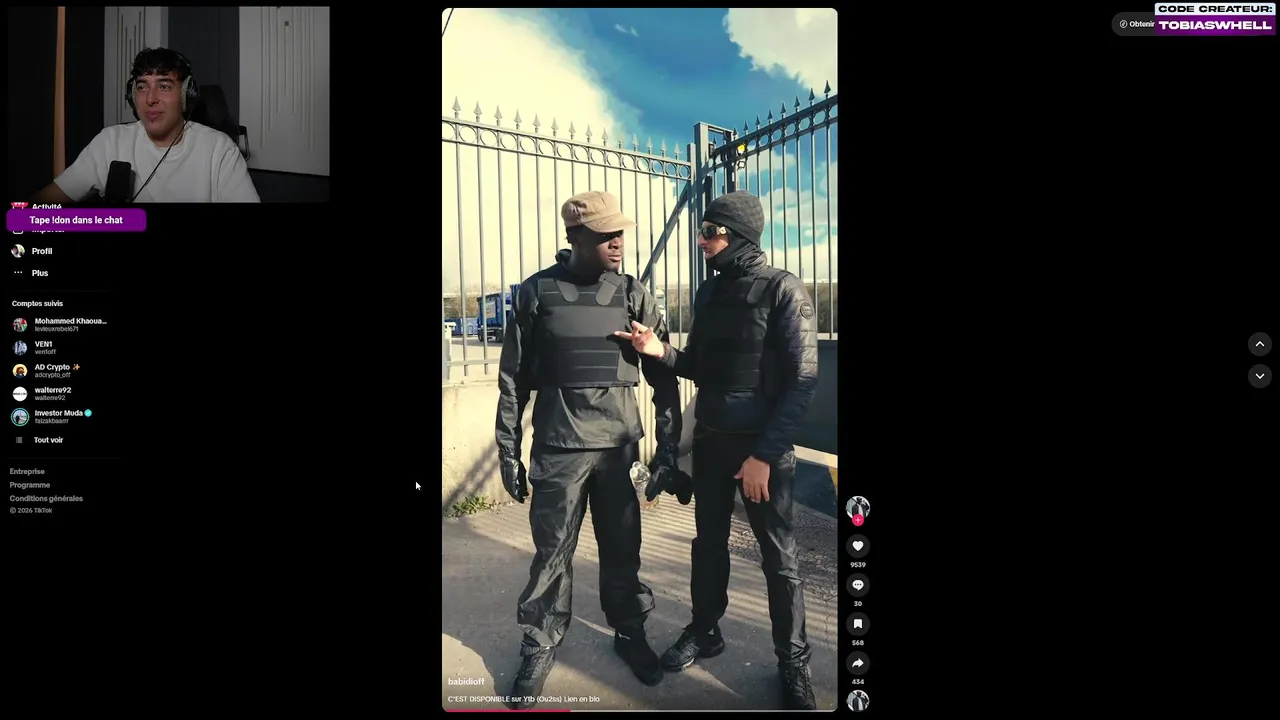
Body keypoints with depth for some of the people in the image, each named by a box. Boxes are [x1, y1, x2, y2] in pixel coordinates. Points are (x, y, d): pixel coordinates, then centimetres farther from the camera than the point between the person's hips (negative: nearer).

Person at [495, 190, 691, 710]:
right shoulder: (536, 293, -2)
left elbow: (664, 376, 4)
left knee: (623, 547, 11)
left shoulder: (634, 296, 2)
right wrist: (508, 452, 3)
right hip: (558, 446, -1)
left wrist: (669, 448, 0)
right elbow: (513, 379, 3)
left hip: (620, 444, 2)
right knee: (552, 551, 6)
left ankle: (629, 632, 31)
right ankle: (540, 647, 23)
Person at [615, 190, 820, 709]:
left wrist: (764, 453, -18)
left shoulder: (783, 290, -12)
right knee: (709, 543, 16)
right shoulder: (708, 292, 7)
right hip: (710, 440, 6)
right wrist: (661, 351, -6)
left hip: (763, 445, -6)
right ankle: (704, 631, 34)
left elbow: (802, 381, -15)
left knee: (778, 557, 4)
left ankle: (793, 664, 18)